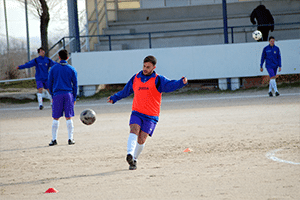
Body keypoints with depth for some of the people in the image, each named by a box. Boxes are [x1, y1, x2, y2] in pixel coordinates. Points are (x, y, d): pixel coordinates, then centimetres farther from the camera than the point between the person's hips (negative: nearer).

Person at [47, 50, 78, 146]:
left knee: (55, 118, 3)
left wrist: (52, 95, 14)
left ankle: (54, 139, 1)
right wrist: (74, 98, 11)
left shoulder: (53, 68, 3)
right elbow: (75, 84, 5)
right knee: (69, 118, 3)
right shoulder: (72, 69, 4)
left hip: (57, 95, 0)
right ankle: (70, 139, 2)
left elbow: (50, 83, 5)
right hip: (68, 95, 0)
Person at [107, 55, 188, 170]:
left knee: (141, 140, -7)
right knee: (134, 131, -23)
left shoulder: (158, 80, -1)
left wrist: (181, 83, -36)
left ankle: (134, 160, 12)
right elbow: (125, 91, 27)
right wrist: (114, 98, 30)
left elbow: (170, 85, -18)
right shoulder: (135, 78, 11)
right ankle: (130, 155, -38)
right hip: (137, 113, 2)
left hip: (151, 116, -2)